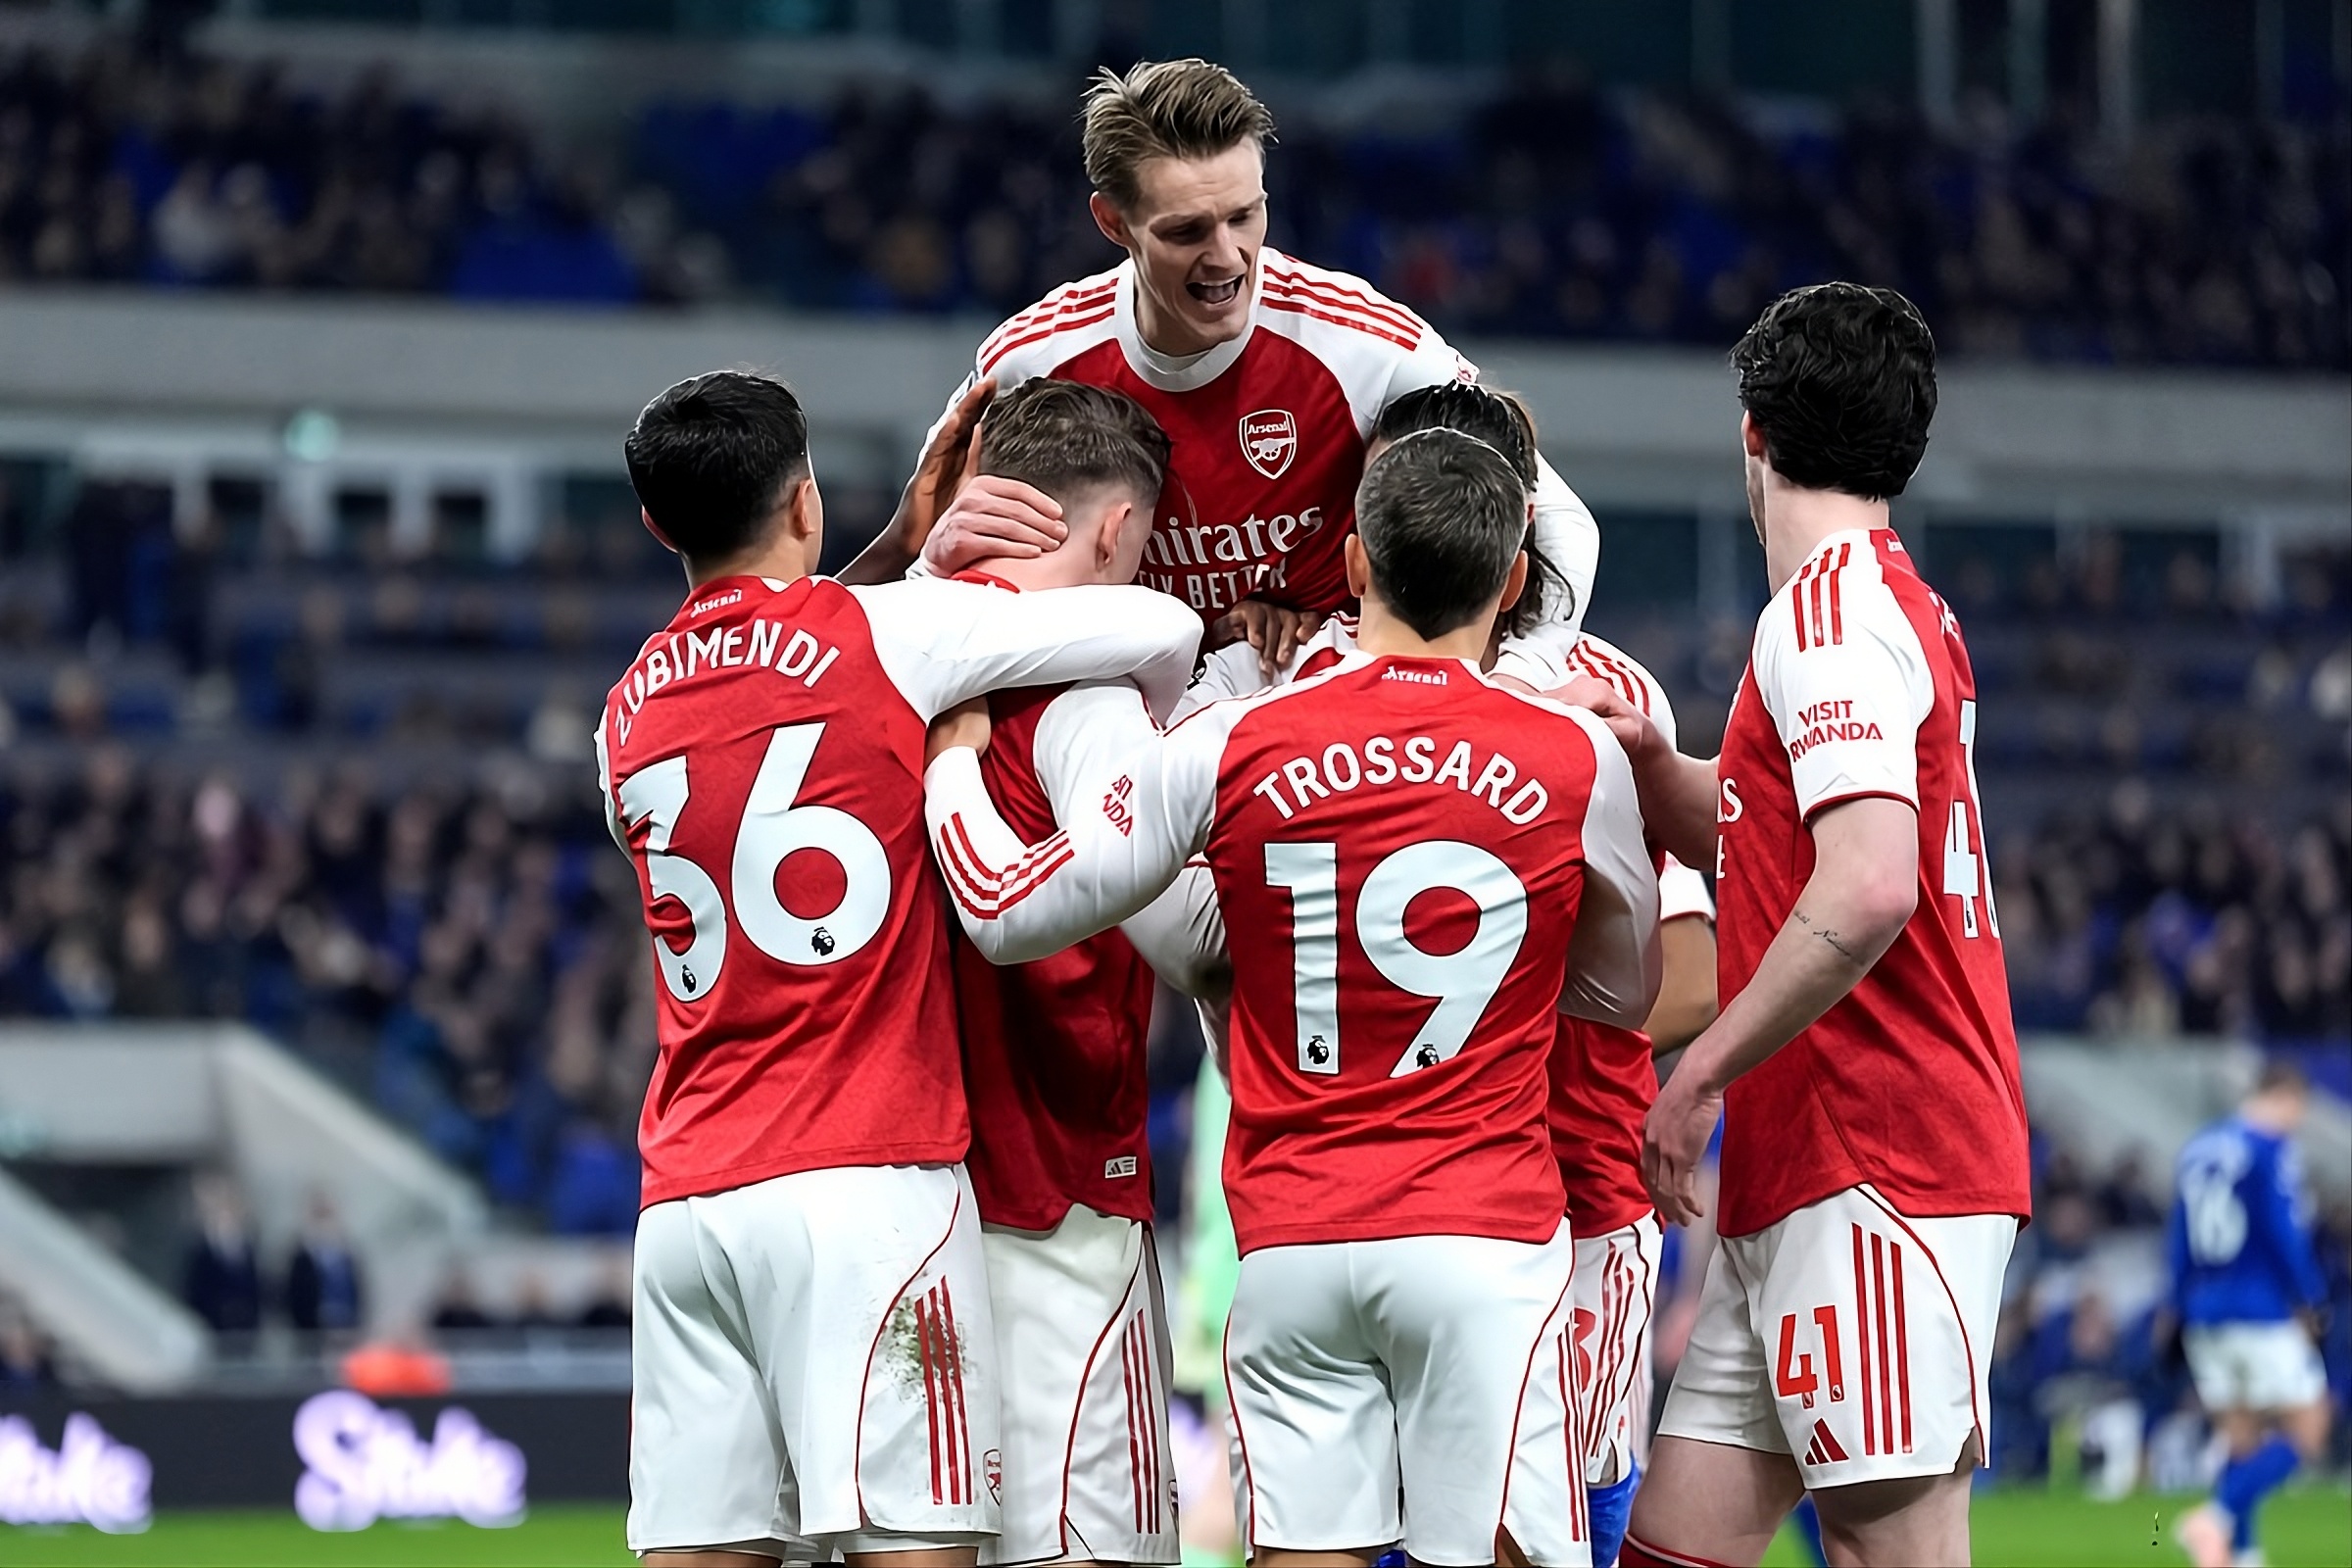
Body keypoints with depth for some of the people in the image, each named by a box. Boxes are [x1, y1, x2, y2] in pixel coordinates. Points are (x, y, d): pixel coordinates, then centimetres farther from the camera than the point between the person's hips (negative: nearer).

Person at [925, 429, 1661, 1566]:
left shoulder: (1230, 749, -1)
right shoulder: (1579, 762, 0)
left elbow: (1007, 914, 6)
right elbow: (1624, 993, 16)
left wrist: (951, 759, 23)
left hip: (1289, 1246, 1)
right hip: (1488, 1239, -1)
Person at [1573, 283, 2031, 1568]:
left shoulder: (1830, 608, -11)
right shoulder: (1909, 612, 20)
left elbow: (1867, 889, -24)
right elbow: (1763, 844, 32)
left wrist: (1701, 1074, -15)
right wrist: (1649, 763, 12)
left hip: (1877, 1172, -10)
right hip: (1797, 1183, 10)